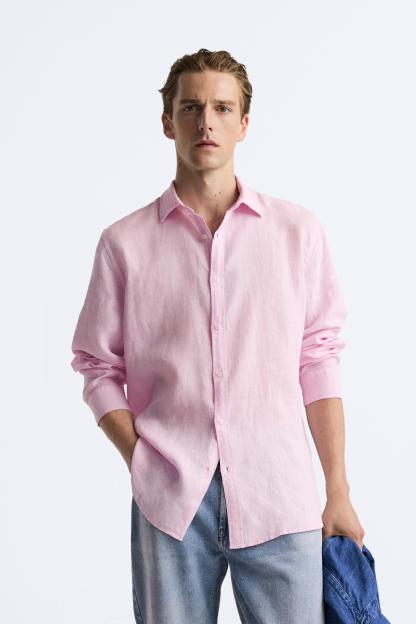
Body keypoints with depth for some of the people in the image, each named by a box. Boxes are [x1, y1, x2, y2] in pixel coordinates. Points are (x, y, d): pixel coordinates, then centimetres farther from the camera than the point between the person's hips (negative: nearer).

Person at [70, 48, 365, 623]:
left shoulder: (299, 231, 6)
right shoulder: (126, 242, 4)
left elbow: (318, 360, 6)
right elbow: (99, 368, 7)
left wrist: (339, 492, 4)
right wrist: (145, 467, -4)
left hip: (280, 502, 0)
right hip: (169, 505, 0)